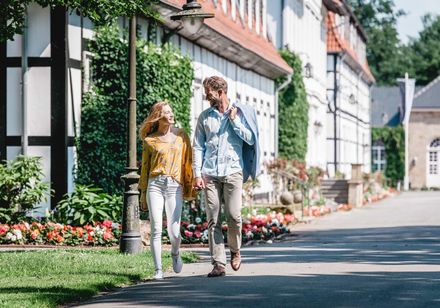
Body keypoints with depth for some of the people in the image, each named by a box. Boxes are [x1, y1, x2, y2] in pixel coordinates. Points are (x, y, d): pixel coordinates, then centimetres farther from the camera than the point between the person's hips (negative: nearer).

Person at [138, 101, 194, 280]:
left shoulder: (181, 136, 9)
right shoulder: (150, 141, 7)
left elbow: (187, 163, 11)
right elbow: (145, 168, 14)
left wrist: (188, 189, 7)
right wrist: (143, 194, 13)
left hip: (175, 186, 0)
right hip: (155, 185, 0)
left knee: (174, 233, -6)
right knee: (156, 230, -6)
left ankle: (175, 253, 27)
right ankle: (158, 270, 1)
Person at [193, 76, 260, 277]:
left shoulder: (240, 113, 8)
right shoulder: (205, 117, 13)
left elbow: (250, 139, 1)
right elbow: (198, 147, 11)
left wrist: (234, 120, -3)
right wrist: (197, 174, 1)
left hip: (233, 171, -2)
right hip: (210, 174, 2)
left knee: (234, 215, -11)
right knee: (213, 220, -3)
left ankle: (235, 251, 16)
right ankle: (218, 264, -2)